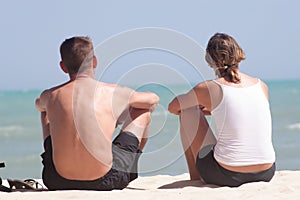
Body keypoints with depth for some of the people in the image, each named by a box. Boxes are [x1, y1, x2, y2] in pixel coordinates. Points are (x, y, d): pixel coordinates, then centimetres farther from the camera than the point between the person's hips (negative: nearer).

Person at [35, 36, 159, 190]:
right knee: (143, 113, 20)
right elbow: (153, 99, 17)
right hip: (104, 181, -3)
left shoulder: (49, 96, 1)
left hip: (59, 182, 3)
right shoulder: (112, 93, -5)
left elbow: (38, 104, 31)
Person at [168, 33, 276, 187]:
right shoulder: (262, 86, 6)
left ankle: (195, 178, 24)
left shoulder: (208, 89, -5)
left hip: (226, 176, -4)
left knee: (188, 111, 15)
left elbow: (173, 108, 14)